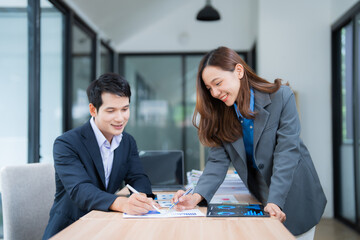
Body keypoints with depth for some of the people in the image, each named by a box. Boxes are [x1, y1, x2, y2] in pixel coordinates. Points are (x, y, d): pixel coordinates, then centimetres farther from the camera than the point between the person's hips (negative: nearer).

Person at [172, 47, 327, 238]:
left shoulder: (281, 97, -18)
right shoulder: (220, 114, -7)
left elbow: (287, 151, -22)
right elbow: (218, 160, -11)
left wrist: (275, 201, -32)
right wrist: (197, 196, -28)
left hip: (296, 196, -2)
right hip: (259, 201, 3)